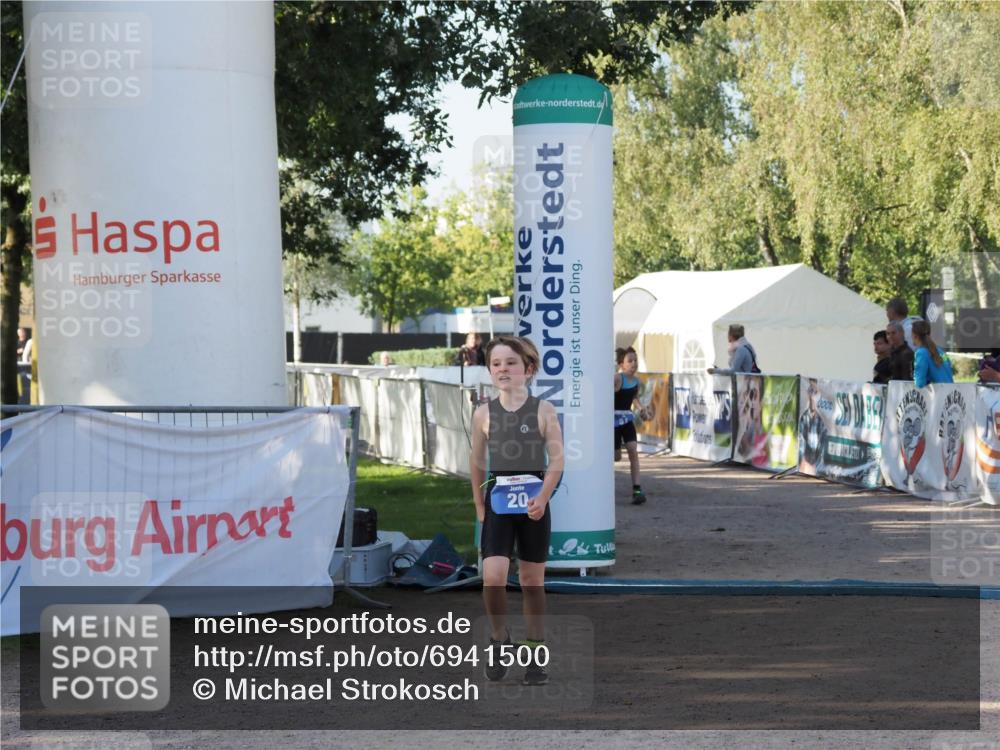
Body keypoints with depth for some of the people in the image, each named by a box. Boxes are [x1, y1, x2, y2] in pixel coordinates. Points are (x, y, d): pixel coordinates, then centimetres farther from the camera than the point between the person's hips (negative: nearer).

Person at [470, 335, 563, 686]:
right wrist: (480, 507, 10)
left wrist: (543, 497, -20)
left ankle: (537, 654, 19)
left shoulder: (543, 411, -4)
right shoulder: (484, 414, 2)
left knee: (532, 581, 8)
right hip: (498, 503, 1)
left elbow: (557, 460, -7)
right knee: (492, 578, -14)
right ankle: (499, 638, 10)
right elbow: (477, 463, 11)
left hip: (533, 503, -1)